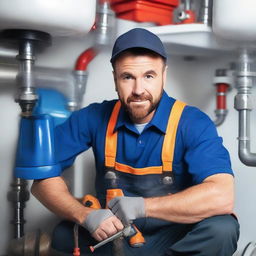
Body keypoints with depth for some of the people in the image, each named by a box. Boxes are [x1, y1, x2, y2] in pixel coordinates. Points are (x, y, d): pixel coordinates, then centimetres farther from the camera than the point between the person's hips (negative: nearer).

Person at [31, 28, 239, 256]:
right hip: (111, 236, 1)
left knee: (221, 229, -31)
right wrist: (86, 216, -25)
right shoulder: (94, 118, -7)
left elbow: (222, 197, -30)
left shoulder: (192, 123, -16)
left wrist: (142, 206, -29)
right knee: (63, 235, -29)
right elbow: (43, 174, -7)